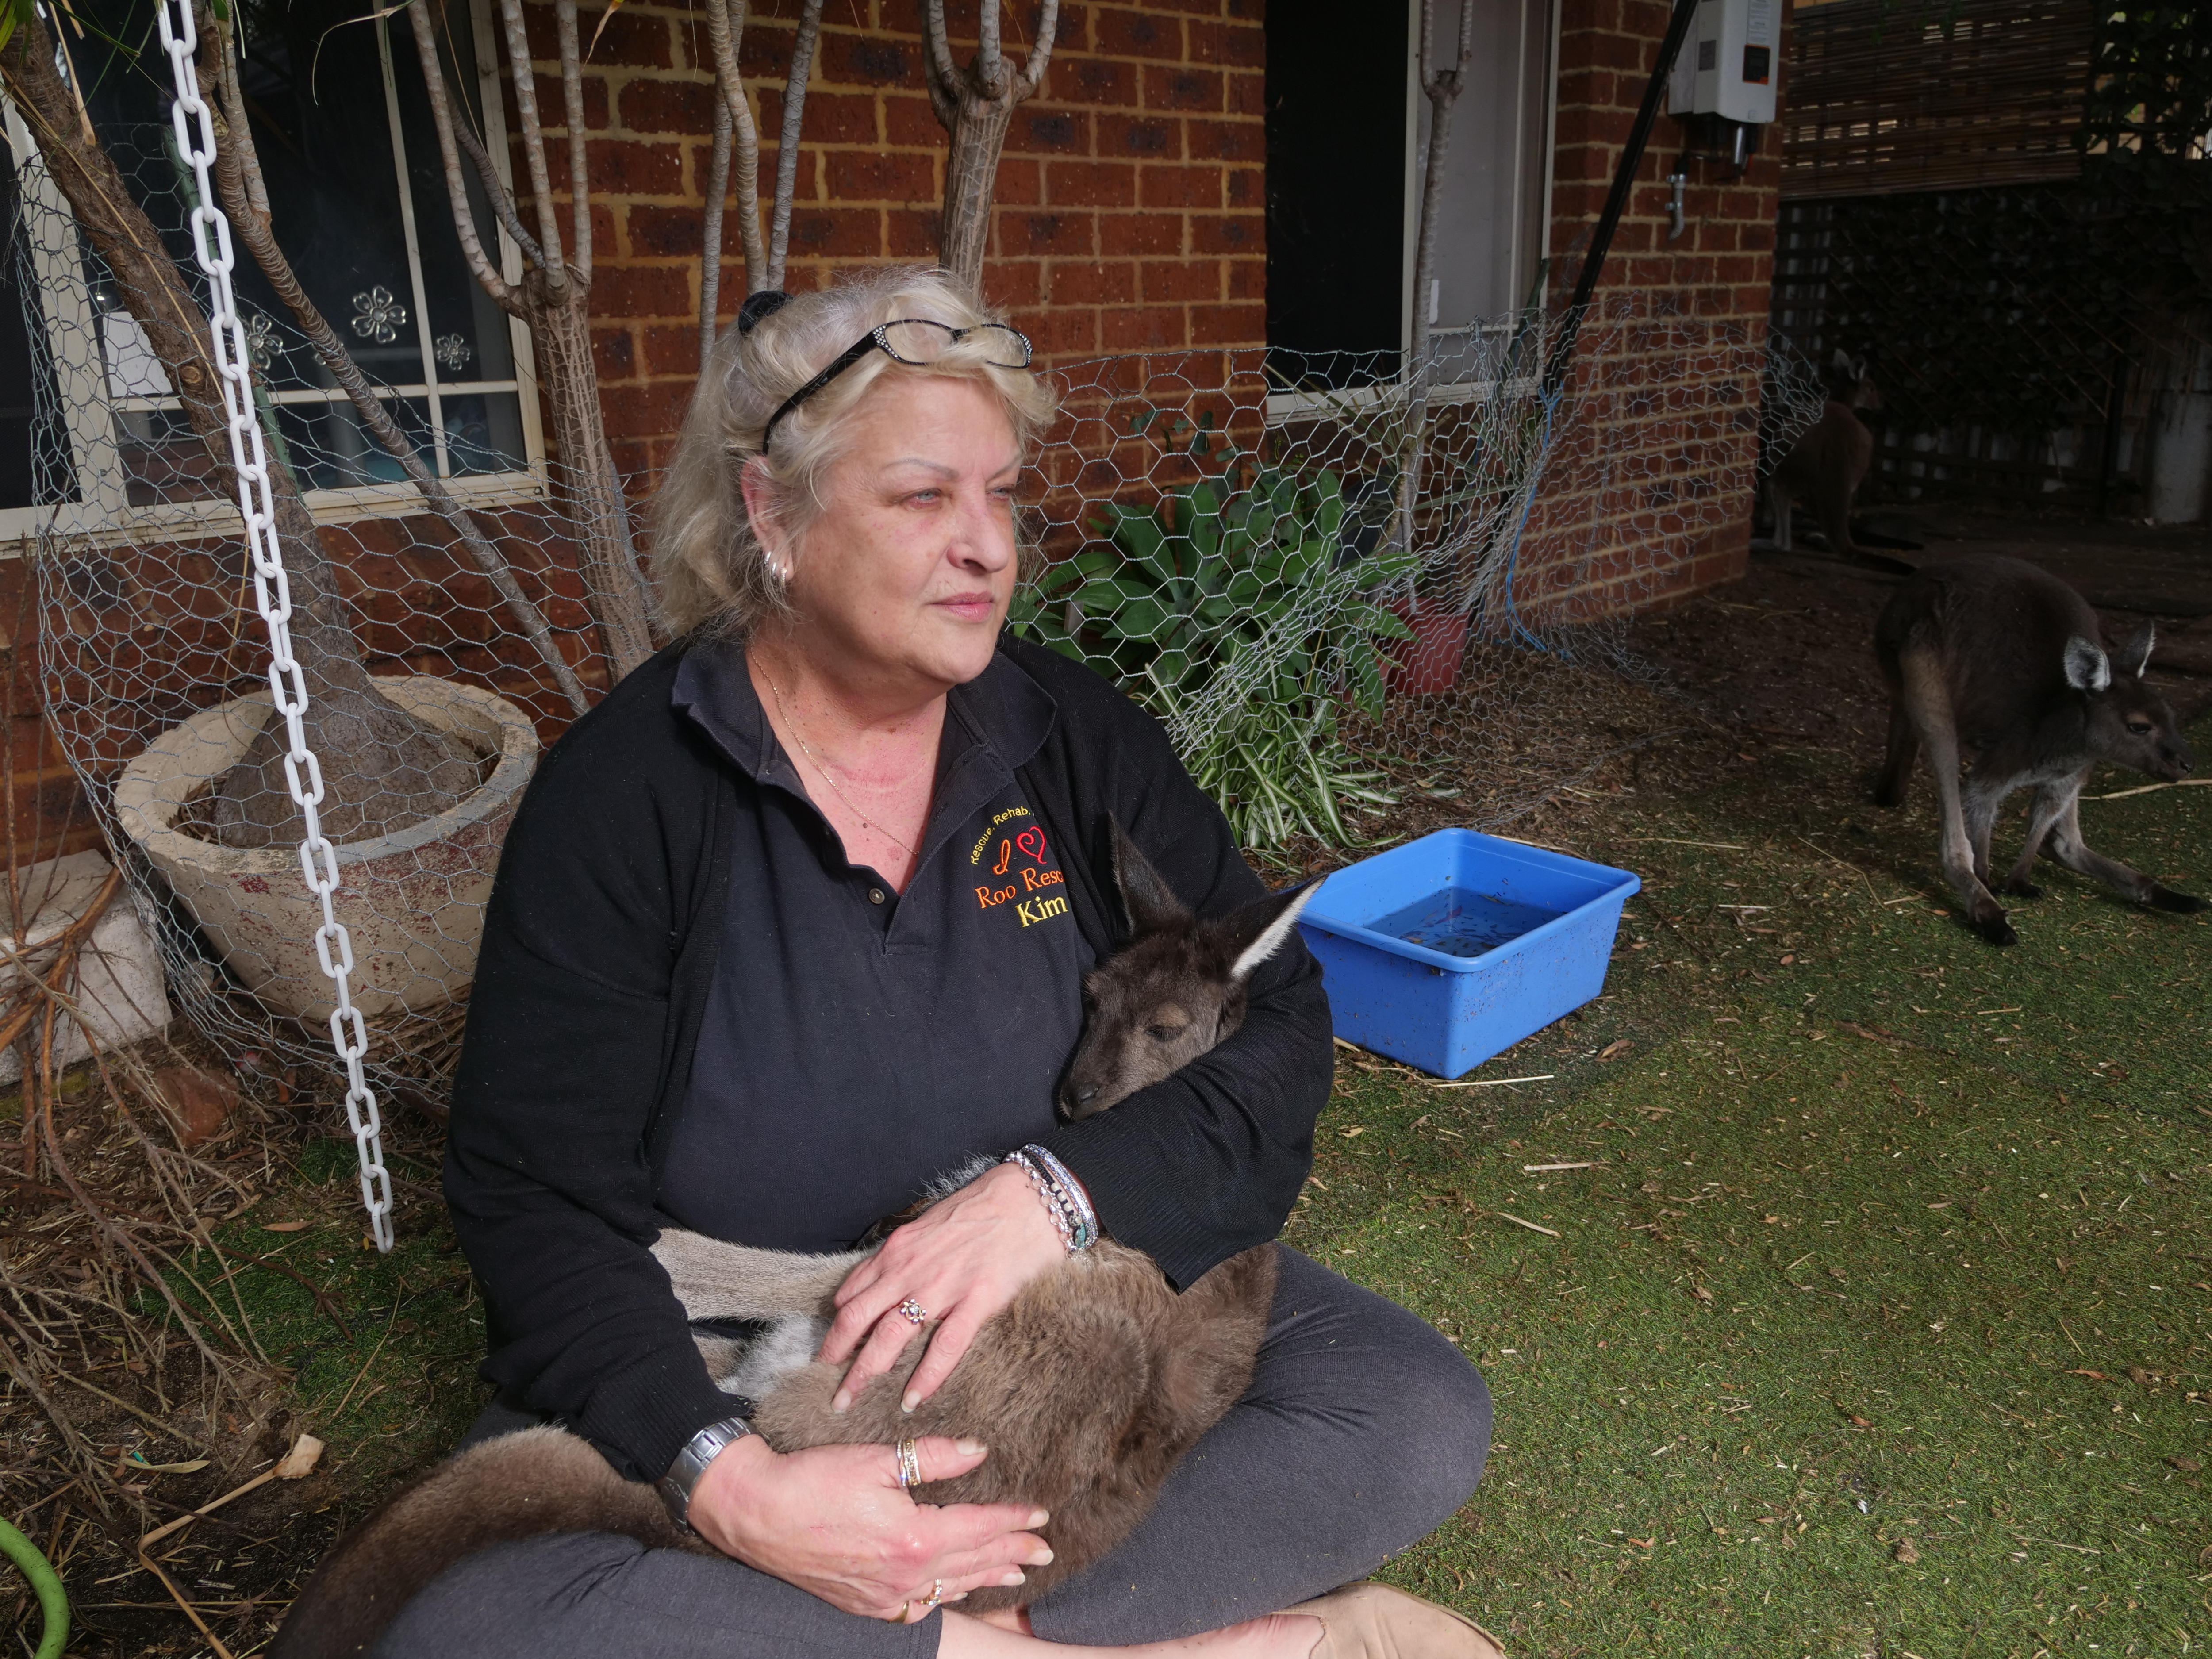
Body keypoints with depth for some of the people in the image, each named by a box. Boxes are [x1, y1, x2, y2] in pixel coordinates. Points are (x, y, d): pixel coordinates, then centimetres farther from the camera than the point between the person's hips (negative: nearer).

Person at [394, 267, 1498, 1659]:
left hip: (1068, 1300, 2)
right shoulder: (623, 794, -11)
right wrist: (727, 1478, -26)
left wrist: (1059, 1192, -24)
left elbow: (1279, 1023, -6)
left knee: (1421, 1417, -16)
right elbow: (537, 1197, -11)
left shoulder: (1074, 736, -3)